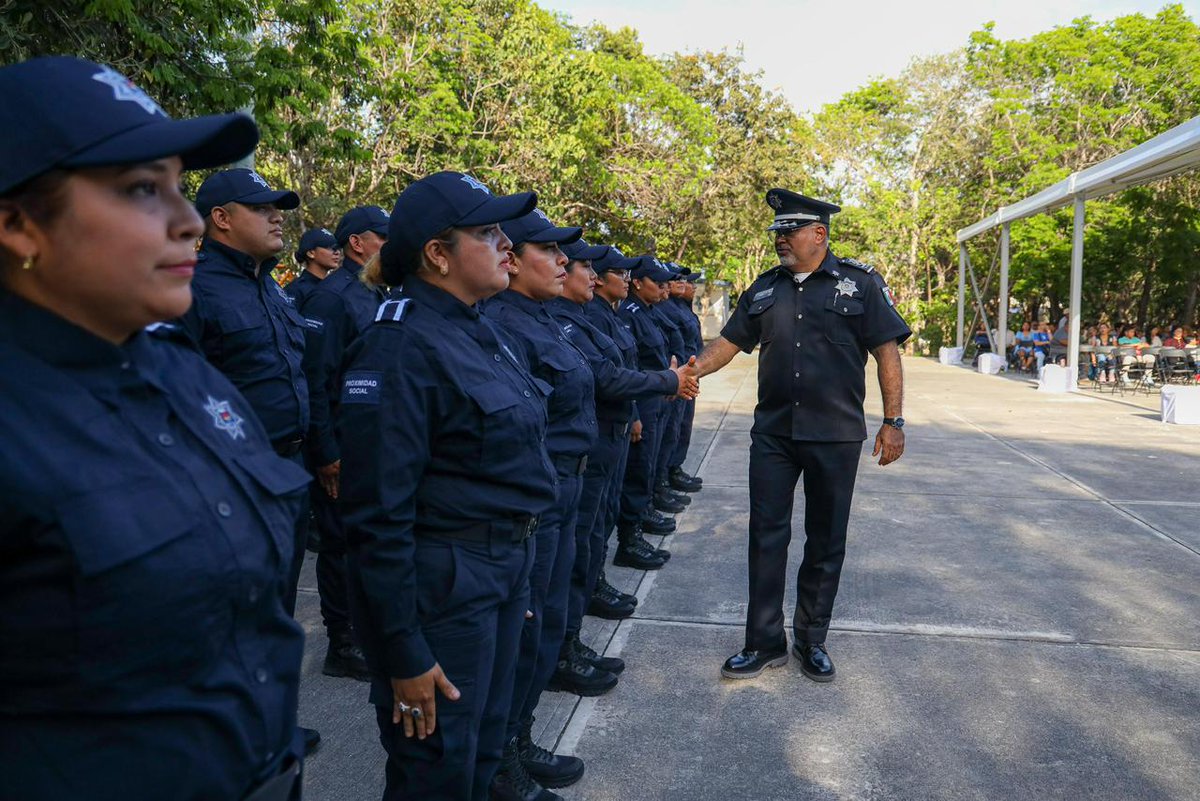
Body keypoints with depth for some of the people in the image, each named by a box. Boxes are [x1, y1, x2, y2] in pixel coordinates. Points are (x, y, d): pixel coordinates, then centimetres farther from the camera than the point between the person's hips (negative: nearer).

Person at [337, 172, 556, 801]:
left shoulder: (487, 335, 9)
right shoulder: (400, 349, -19)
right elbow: (378, 516, -21)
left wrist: (517, 567, 18)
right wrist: (403, 649, -18)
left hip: (506, 568, 9)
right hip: (441, 584, -8)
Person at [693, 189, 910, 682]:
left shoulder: (860, 284, -2)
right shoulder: (765, 288, 9)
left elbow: (887, 352, -4)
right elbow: (729, 343, 9)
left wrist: (893, 422, -8)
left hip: (835, 436, -3)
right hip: (772, 433, 3)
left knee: (826, 541, 9)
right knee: (767, 535, 4)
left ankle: (811, 640, 25)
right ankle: (765, 643, 16)